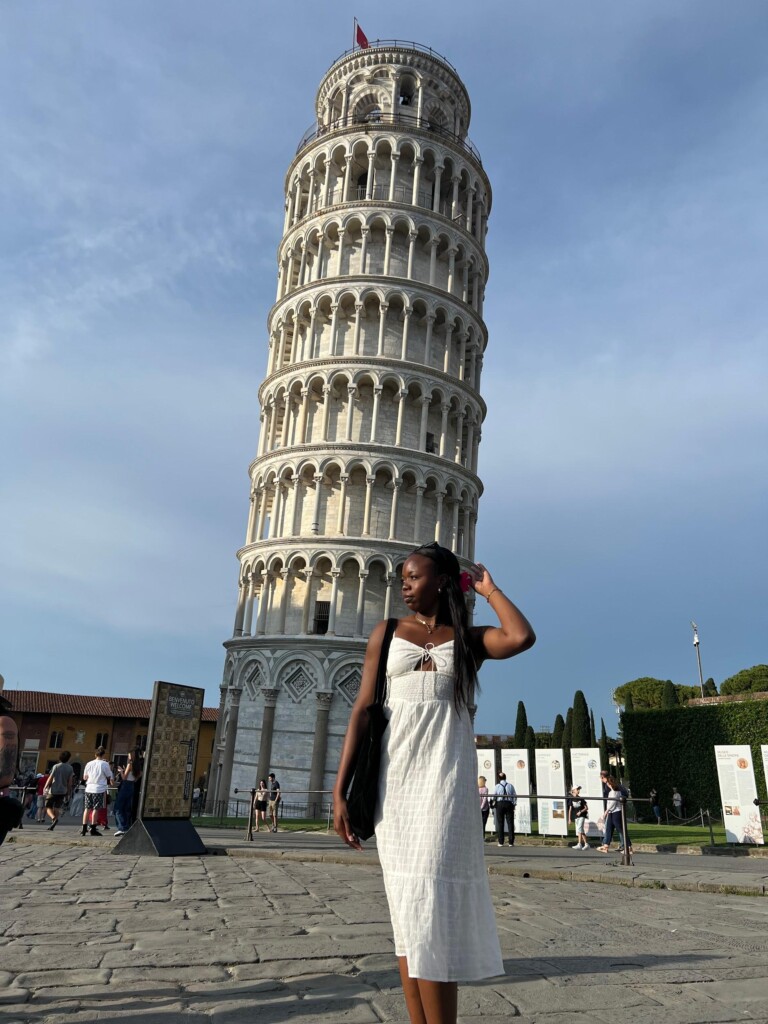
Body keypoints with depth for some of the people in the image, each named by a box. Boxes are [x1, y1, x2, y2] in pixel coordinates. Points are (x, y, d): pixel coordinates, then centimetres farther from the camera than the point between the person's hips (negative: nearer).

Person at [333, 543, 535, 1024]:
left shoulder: (468, 637, 7)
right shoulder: (387, 632, 10)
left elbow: (522, 638, -15)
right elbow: (363, 710, 4)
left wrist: (488, 588, 2)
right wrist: (340, 790, -3)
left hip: (446, 773, -2)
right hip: (395, 774, 2)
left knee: (430, 902, -9)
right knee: (408, 908, 7)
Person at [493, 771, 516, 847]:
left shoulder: (497, 786, 0)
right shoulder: (510, 785, 4)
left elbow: (494, 796, -2)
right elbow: (515, 796, 3)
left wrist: (493, 804, 12)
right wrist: (514, 804, 9)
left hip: (500, 804, -1)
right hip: (509, 804, 1)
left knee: (500, 823, 5)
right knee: (510, 823, 4)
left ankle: (500, 842, 4)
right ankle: (511, 842, 2)